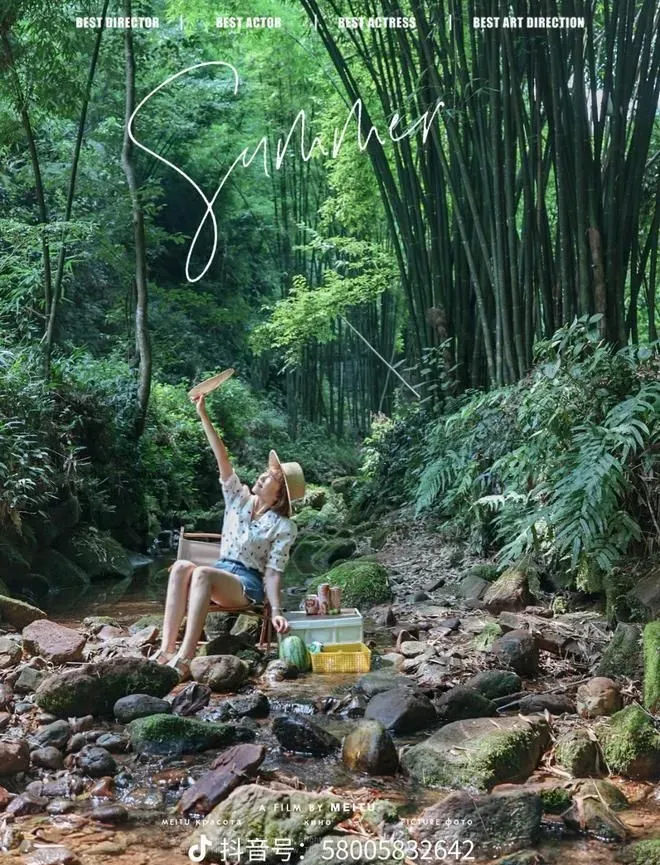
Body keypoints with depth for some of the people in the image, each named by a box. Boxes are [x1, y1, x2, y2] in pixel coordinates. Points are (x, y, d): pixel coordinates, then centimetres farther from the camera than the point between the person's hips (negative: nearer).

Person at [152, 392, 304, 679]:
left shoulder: (284, 527, -3)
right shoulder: (239, 499, 8)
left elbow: (273, 572, -8)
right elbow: (222, 458, 1)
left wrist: (276, 609, -24)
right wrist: (203, 414, -7)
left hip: (249, 584, -4)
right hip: (220, 575, 5)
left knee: (202, 572, -36)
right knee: (182, 566, -30)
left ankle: (183, 659, -45)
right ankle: (166, 649, -39)